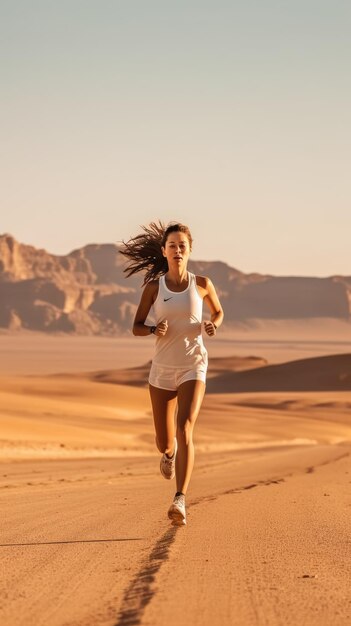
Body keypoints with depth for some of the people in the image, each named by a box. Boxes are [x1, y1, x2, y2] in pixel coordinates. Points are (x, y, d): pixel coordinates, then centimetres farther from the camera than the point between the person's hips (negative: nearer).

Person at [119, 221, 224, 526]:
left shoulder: (202, 283, -1)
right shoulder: (153, 287, -2)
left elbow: (218, 312, 16)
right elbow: (136, 327, 4)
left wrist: (213, 325, -8)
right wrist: (154, 329, -18)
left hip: (193, 367, -2)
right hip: (162, 368, 2)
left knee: (185, 429, -23)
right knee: (164, 442, 10)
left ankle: (180, 501, -28)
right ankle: (170, 451, 51)